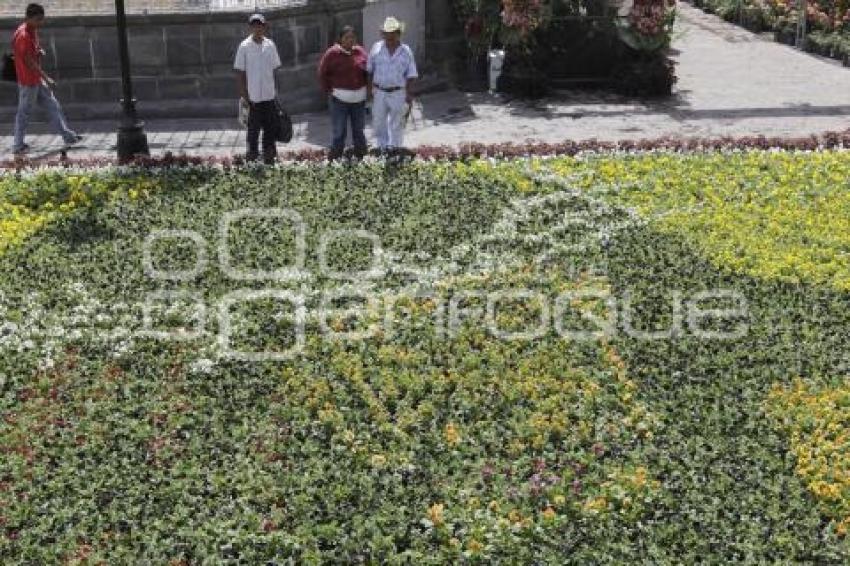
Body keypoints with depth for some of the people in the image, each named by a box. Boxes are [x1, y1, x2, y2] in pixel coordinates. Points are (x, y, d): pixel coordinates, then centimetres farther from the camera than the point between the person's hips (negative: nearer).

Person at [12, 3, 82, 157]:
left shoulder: (33, 31, 7)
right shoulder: (23, 35, -22)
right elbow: (29, 61, -23)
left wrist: (40, 51, 0)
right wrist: (47, 78, -21)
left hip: (37, 80, 9)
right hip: (28, 82, -9)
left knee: (53, 106, 12)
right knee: (24, 113, 1)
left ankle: (68, 136, 19)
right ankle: (18, 146, 11)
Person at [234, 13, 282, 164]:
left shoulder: (270, 45, 4)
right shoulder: (244, 47, -7)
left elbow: (274, 70, 10)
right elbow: (240, 72, -5)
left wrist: (276, 90, 8)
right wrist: (244, 95, -9)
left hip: (269, 95, 4)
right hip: (253, 97, -3)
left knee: (271, 128, 10)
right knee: (253, 129, 5)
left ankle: (269, 157, 24)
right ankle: (252, 158, 18)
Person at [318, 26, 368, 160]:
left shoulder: (361, 52, 3)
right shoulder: (332, 54, -8)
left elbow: (368, 71, 11)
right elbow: (322, 73, -3)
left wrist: (366, 88, 4)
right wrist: (328, 90, -7)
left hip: (359, 98, 4)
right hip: (339, 98, -4)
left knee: (359, 131, 16)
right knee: (339, 132, 1)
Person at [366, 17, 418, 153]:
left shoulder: (406, 52, -2)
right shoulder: (376, 48, 0)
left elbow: (410, 75, 0)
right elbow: (370, 70, 6)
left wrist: (409, 94, -4)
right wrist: (369, 88, 2)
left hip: (398, 93, -1)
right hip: (379, 92, 1)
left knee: (396, 123, 9)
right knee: (378, 122, 9)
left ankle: (395, 148, 23)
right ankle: (383, 147, 25)